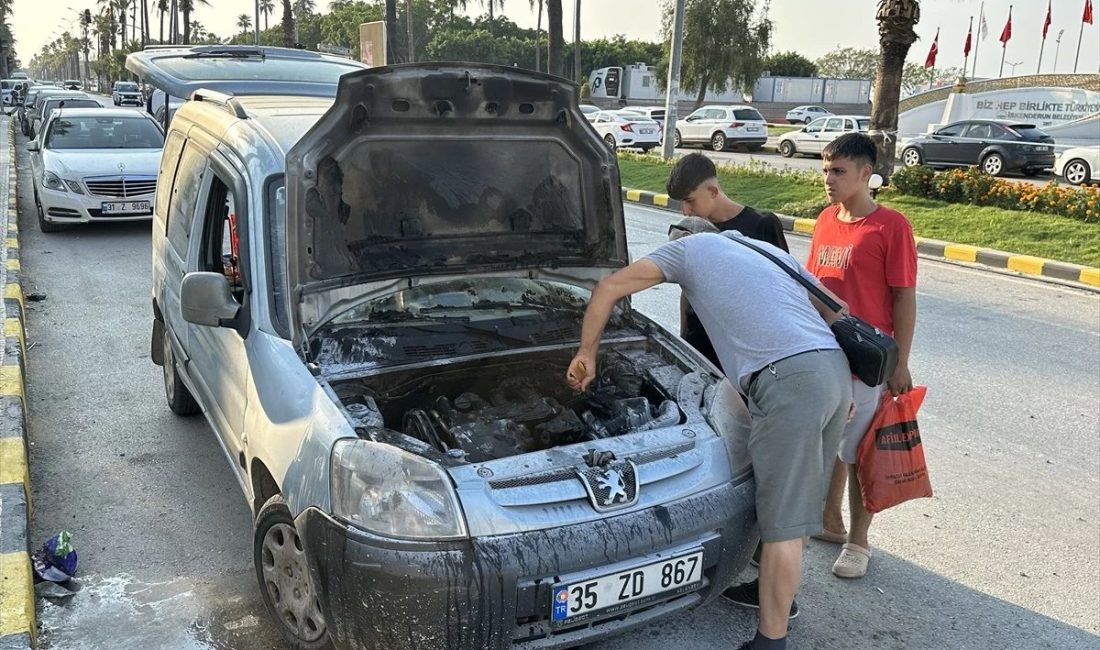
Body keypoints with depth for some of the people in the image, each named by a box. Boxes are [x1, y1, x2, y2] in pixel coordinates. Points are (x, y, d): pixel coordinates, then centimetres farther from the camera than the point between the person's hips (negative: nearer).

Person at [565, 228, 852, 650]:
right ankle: (778, 594, 40)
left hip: (790, 378, -8)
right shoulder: (768, 250, 33)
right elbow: (837, 310, 29)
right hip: (834, 367, 8)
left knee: (782, 518, -2)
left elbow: (609, 288, 11)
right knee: (800, 500, 22)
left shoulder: (691, 247, 17)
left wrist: (587, 354, 21)